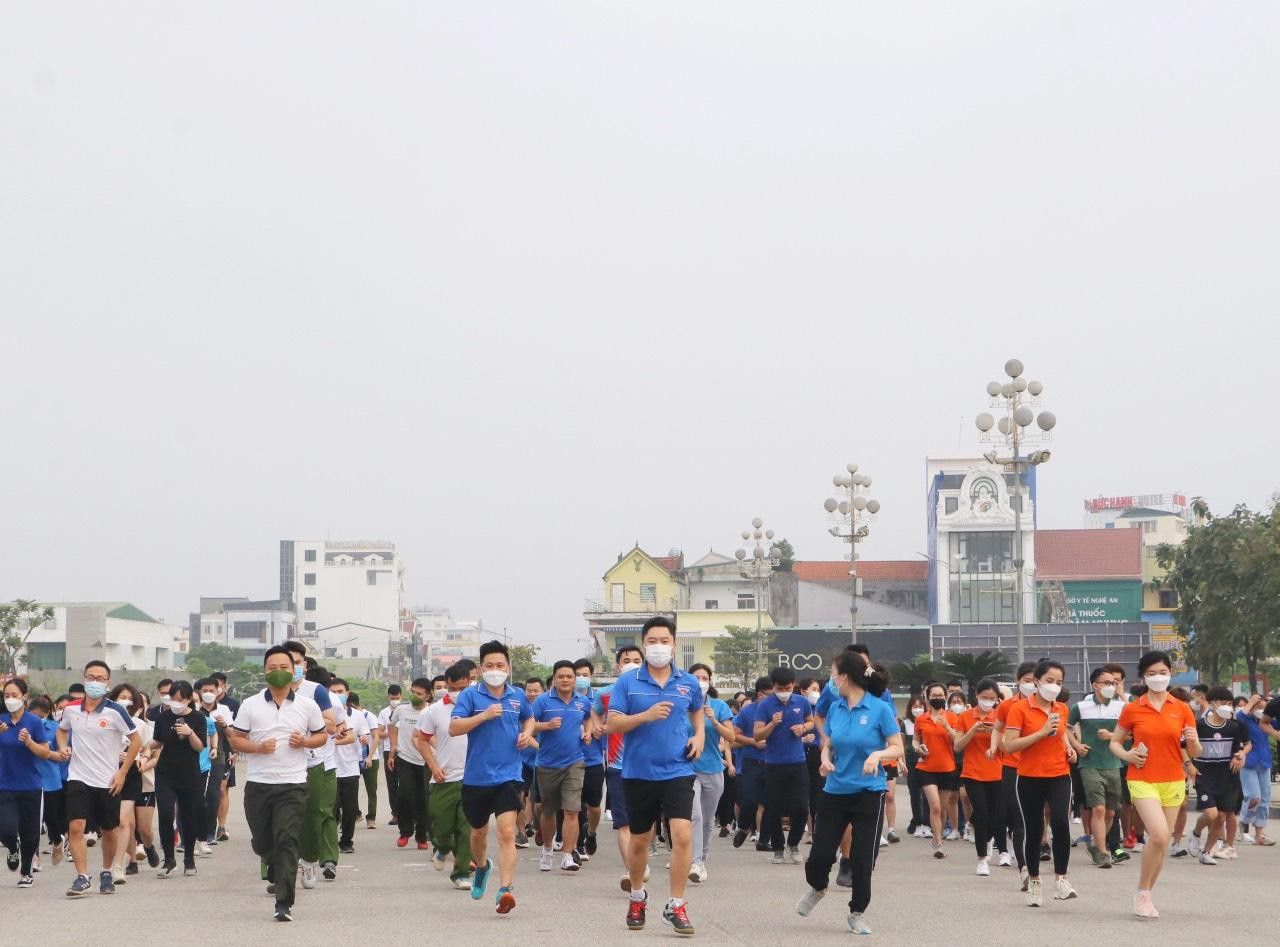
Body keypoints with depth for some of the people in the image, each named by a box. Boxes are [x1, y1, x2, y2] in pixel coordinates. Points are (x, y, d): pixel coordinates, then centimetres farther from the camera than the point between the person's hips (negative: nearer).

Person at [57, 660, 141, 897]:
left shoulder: (115, 712, -10)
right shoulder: (71, 710, 1)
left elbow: (136, 741, -3)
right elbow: (62, 730, 23)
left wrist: (122, 772, -6)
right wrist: (62, 746, 1)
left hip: (108, 782, -1)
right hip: (78, 778, 1)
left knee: (108, 831, 11)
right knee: (76, 826, -15)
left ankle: (106, 874, 31)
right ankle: (82, 877, -12)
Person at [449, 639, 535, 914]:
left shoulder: (518, 696, 6)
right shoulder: (470, 695, -4)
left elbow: (529, 718, 28)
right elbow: (453, 728, -14)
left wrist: (526, 733, 7)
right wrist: (483, 715, -24)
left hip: (507, 775, 0)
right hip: (476, 777, 0)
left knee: (507, 832, -16)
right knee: (479, 832, 19)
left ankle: (505, 889, -21)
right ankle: (481, 867, 49)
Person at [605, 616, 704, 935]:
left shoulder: (688, 683, 4)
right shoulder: (627, 682, -3)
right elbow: (612, 724, -8)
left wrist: (700, 735, 7)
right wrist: (646, 715, -21)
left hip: (677, 772, 0)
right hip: (638, 773, 0)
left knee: (683, 835, -16)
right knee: (639, 840, 13)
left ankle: (676, 906, -7)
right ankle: (637, 897, 38)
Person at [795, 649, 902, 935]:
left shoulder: (880, 709, -9)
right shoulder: (835, 708, 5)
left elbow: (897, 748, -7)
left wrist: (878, 754, -26)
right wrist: (825, 758, -7)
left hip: (869, 793, -4)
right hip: (834, 791, 4)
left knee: (862, 861, -1)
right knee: (820, 855, 0)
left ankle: (857, 913, 20)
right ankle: (817, 888, 34)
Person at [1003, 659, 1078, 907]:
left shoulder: (1062, 709, 9)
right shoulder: (1020, 709, -7)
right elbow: (1009, 746, -15)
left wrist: (1068, 747, 8)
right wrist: (1042, 732, -20)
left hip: (1059, 776, 2)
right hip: (1030, 778, -2)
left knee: (1061, 823, -20)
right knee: (1033, 830, 6)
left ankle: (1060, 878, -10)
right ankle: (1034, 881, 24)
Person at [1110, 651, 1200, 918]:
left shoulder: (1182, 709, 4)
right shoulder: (1132, 710, 1)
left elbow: (1194, 753, 7)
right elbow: (1115, 742, 10)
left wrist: (1192, 741, -16)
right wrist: (1127, 755, -11)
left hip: (1173, 782, 3)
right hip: (1142, 781, -3)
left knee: (1161, 841, 6)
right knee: (1159, 835, -21)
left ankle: (1146, 895, 22)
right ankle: (1142, 892, -5)